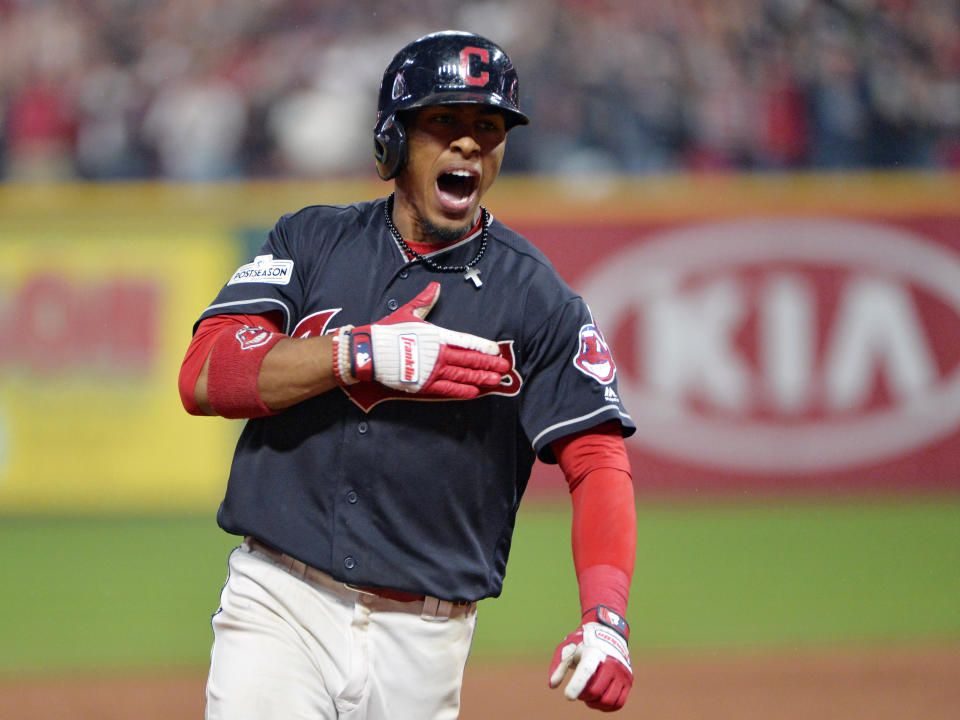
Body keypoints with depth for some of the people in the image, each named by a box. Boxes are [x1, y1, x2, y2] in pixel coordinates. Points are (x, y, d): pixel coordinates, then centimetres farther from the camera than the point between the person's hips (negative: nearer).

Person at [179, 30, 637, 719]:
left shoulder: (540, 301, 3)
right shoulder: (311, 242, 7)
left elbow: (597, 458, -6)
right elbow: (203, 376, -5)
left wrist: (605, 619, -22)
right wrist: (363, 354, -17)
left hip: (424, 639, 0)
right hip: (278, 606, 0)